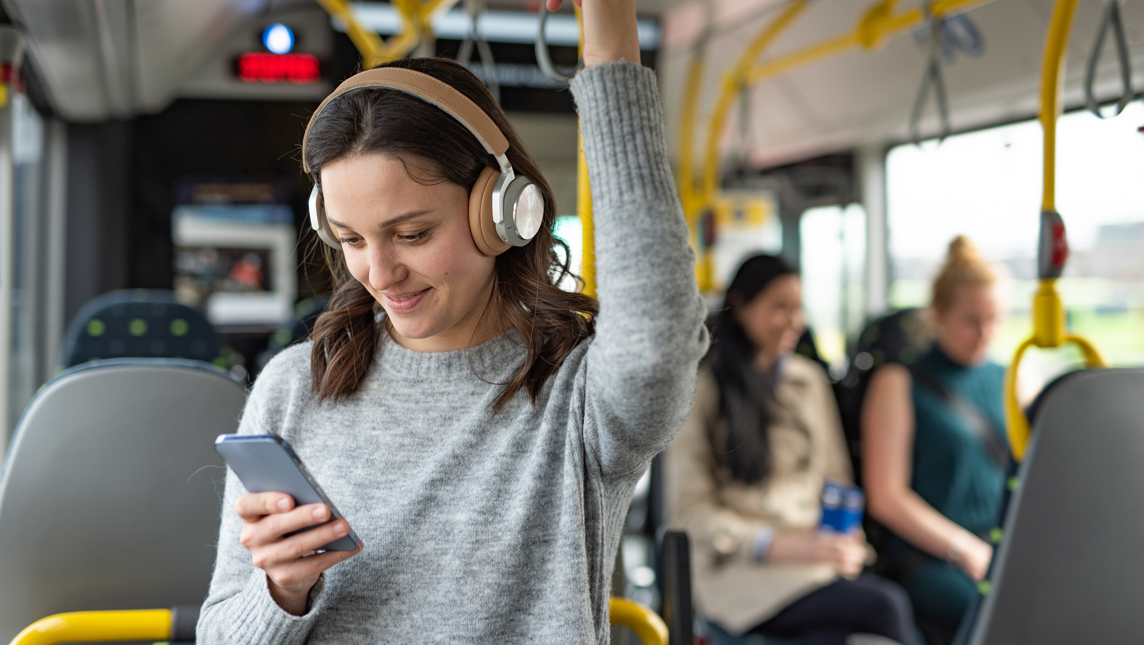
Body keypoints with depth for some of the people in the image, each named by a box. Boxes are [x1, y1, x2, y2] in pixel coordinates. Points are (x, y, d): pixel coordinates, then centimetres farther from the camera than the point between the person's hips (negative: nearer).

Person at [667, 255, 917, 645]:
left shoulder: (811, 379, 18)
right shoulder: (701, 390, 0)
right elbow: (688, 508, -4)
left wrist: (846, 540, -1)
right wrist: (778, 546, -15)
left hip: (820, 555, 5)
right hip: (742, 570, -5)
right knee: (887, 606, -28)